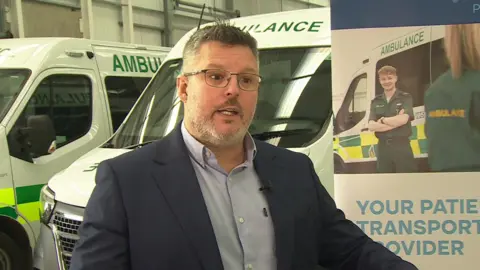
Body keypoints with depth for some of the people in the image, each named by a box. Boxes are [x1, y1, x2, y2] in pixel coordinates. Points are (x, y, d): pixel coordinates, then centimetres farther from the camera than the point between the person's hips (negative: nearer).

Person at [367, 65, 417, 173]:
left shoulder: (405, 97, 1)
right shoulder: (375, 101, 11)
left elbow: (403, 119, -17)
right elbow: (371, 126, -2)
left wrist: (382, 120, -6)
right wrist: (395, 123, -10)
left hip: (402, 146, -3)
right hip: (383, 147, 4)